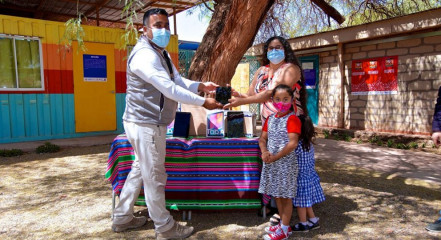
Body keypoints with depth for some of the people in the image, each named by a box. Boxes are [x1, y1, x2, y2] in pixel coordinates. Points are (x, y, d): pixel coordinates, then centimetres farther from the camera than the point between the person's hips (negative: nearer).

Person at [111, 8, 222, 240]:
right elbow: (170, 89, -25)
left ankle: (122, 218, 33)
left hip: (146, 123, 11)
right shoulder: (144, 55, -19)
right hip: (146, 125, -11)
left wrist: (201, 86, -5)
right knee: (154, 176, 1)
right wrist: (203, 102, -21)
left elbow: (178, 81, 13)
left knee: (140, 170, 19)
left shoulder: (161, 53, 15)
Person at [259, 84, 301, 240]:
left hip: (286, 162, -7)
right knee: (276, 193, 17)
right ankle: (283, 223, 33)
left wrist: (275, 157, -20)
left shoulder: (292, 118, -12)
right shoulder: (270, 119, 10)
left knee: (285, 195, 4)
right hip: (271, 162, 7)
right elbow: (263, 138, 8)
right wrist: (264, 152, -12)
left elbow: (293, 143, -20)